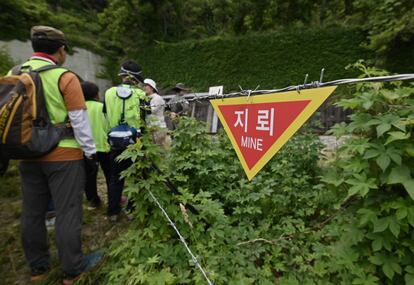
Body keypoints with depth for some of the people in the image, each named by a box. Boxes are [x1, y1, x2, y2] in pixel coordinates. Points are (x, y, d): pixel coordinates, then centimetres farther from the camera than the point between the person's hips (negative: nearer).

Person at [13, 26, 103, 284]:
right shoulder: (65, 77, -11)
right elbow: (79, 120, -13)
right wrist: (90, 151, -3)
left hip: (29, 156, 6)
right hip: (64, 155, -6)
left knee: (32, 212, 17)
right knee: (67, 212, 4)